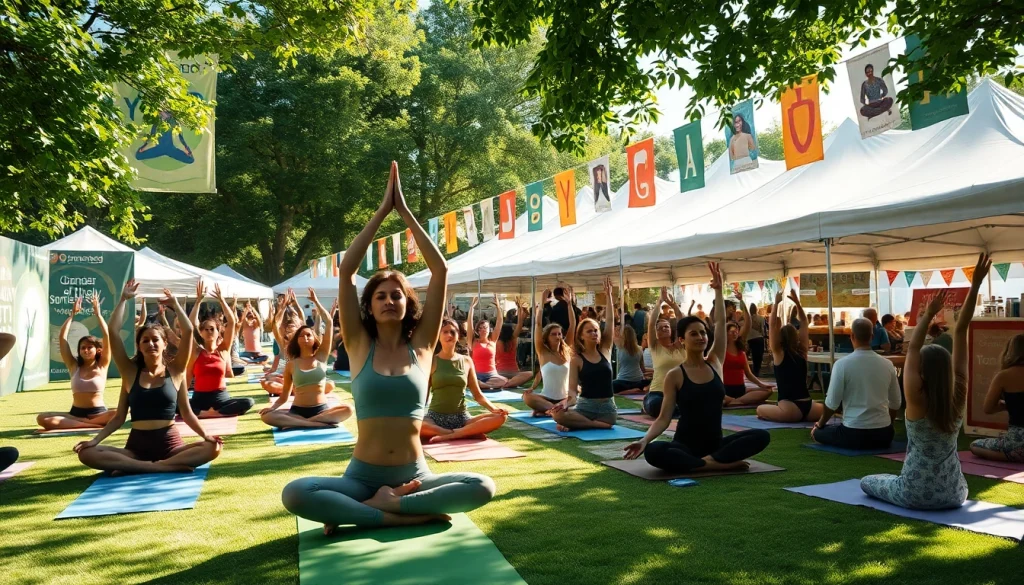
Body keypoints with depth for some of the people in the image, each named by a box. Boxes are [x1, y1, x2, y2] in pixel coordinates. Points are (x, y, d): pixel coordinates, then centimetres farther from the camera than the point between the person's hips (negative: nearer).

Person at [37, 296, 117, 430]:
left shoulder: (102, 365, 4)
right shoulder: (74, 366, 9)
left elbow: (106, 336, -6)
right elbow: (62, 337, 4)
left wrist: (98, 313, -5)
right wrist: (72, 314, 5)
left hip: (98, 413, -3)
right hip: (75, 412, 3)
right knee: (42, 418, -25)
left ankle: (78, 423, -23)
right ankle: (92, 424, -30)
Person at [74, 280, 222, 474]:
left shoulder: (174, 370, 5)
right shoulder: (131, 371, 8)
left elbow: (188, 330, -5)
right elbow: (112, 331, -1)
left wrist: (174, 303, 0)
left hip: (170, 445, -1)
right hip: (137, 445, 1)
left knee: (212, 448, -30)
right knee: (86, 453, -24)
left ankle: (133, 467, -29)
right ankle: (165, 467, -32)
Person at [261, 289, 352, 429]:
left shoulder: (321, 356, 5)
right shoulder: (291, 364, 7)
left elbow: (329, 323, -2)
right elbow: (284, 397, 10)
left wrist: (316, 301, -6)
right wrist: (272, 407, -11)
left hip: (321, 410, 0)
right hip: (297, 411, 0)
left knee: (347, 410, -30)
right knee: (267, 416, -26)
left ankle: (297, 423, -28)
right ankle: (317, 424, -31)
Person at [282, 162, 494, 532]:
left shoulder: (421, 344, 3)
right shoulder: (359, 344, 2)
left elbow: (440, 271, -4)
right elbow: (346, 271, -7)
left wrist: (405, 212, -4)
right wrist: (382, 211, -6)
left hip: (414, 475, 1)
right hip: (362, 476, -1)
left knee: (483, 487, -25)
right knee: (294, 494, -28)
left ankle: (379, 506, -17)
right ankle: (410, 515, -22)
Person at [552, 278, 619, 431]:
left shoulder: (605, 351, 6)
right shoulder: (576, 360, -1)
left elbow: (610, 322, 1)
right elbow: (573, 388, -7)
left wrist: (609, 296, -2)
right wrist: (568, 402, -30)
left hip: (607, 406, 4)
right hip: (586, 405, -3)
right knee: (557, 414, -28)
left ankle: (580, 423, 4)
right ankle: (598, 424, -18)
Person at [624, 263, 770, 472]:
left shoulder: (715, 363, 6)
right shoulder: (674, 376, -5)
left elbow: (721, 323, 2)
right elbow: (664, 418, -8)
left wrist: (718, 290, -2)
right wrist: (644, 440, -24)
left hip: (716, 443, 4)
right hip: (685, 445, -4)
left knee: (761, 436, -19)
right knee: (653, 451, -35)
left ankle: (710, 459, -22)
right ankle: (716, 464, -27)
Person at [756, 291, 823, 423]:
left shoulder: (779, 353, -2)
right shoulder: (802, 352, 9)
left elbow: (773, 325, -6)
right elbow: (804, 323, 16)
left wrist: (776, 303, 1)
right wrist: (797, 302, 13)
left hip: (790, 410, -4)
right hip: (808, 407, 4)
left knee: (760, 410, 19)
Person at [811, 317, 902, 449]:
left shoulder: (842, 364, -12)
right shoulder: (887, 364, 0)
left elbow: (832, 403, -9)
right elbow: (896, 404, 9)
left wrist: (820, 424, 11)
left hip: (854, 433, -3)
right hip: (883, 434, 3)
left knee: (817, 432, 23)